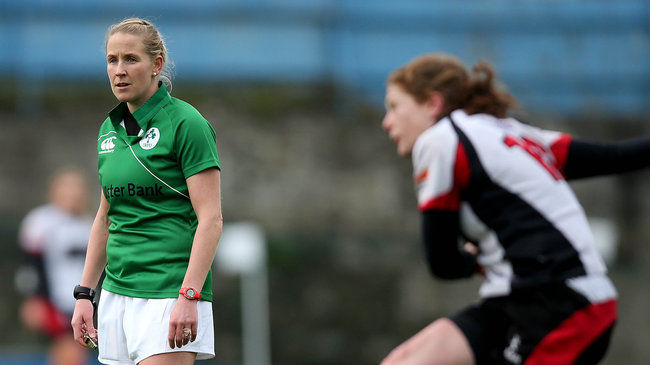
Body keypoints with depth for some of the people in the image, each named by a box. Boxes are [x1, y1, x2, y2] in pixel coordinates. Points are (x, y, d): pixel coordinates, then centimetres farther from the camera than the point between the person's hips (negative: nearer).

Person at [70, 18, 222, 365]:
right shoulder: (110, 129, 14)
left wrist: (188, 297, -21)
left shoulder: (186, 123, -8)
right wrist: (84, 294, 16)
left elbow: (211, 219, -13)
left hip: (169, 292, -7)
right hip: (116, 294, 7)